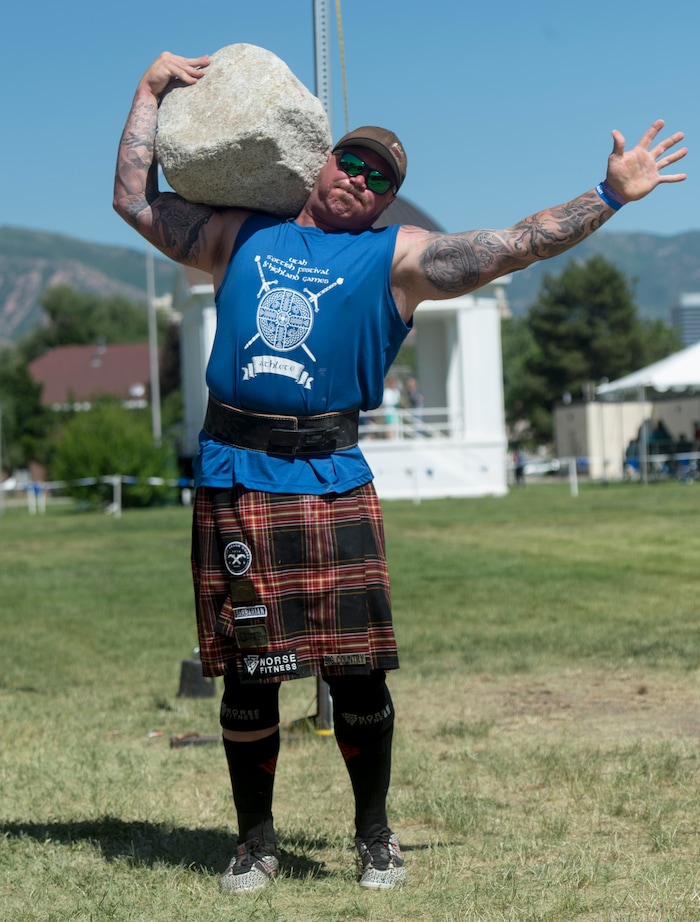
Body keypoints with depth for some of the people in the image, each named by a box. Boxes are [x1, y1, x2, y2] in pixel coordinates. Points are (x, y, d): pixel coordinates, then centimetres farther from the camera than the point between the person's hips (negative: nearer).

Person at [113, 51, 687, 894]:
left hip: (332, 478, -1)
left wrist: (609, 195, -1)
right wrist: (152, 89, 21)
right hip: (235, 477, 1)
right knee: (246, 674, 3)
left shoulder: (397, 258, 11)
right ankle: (255, 842, 18)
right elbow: (135, 200, 21)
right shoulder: (240, 236, 17)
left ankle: (374, 837, 17)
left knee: (358, 670, -2)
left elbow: (514, 246, 4)